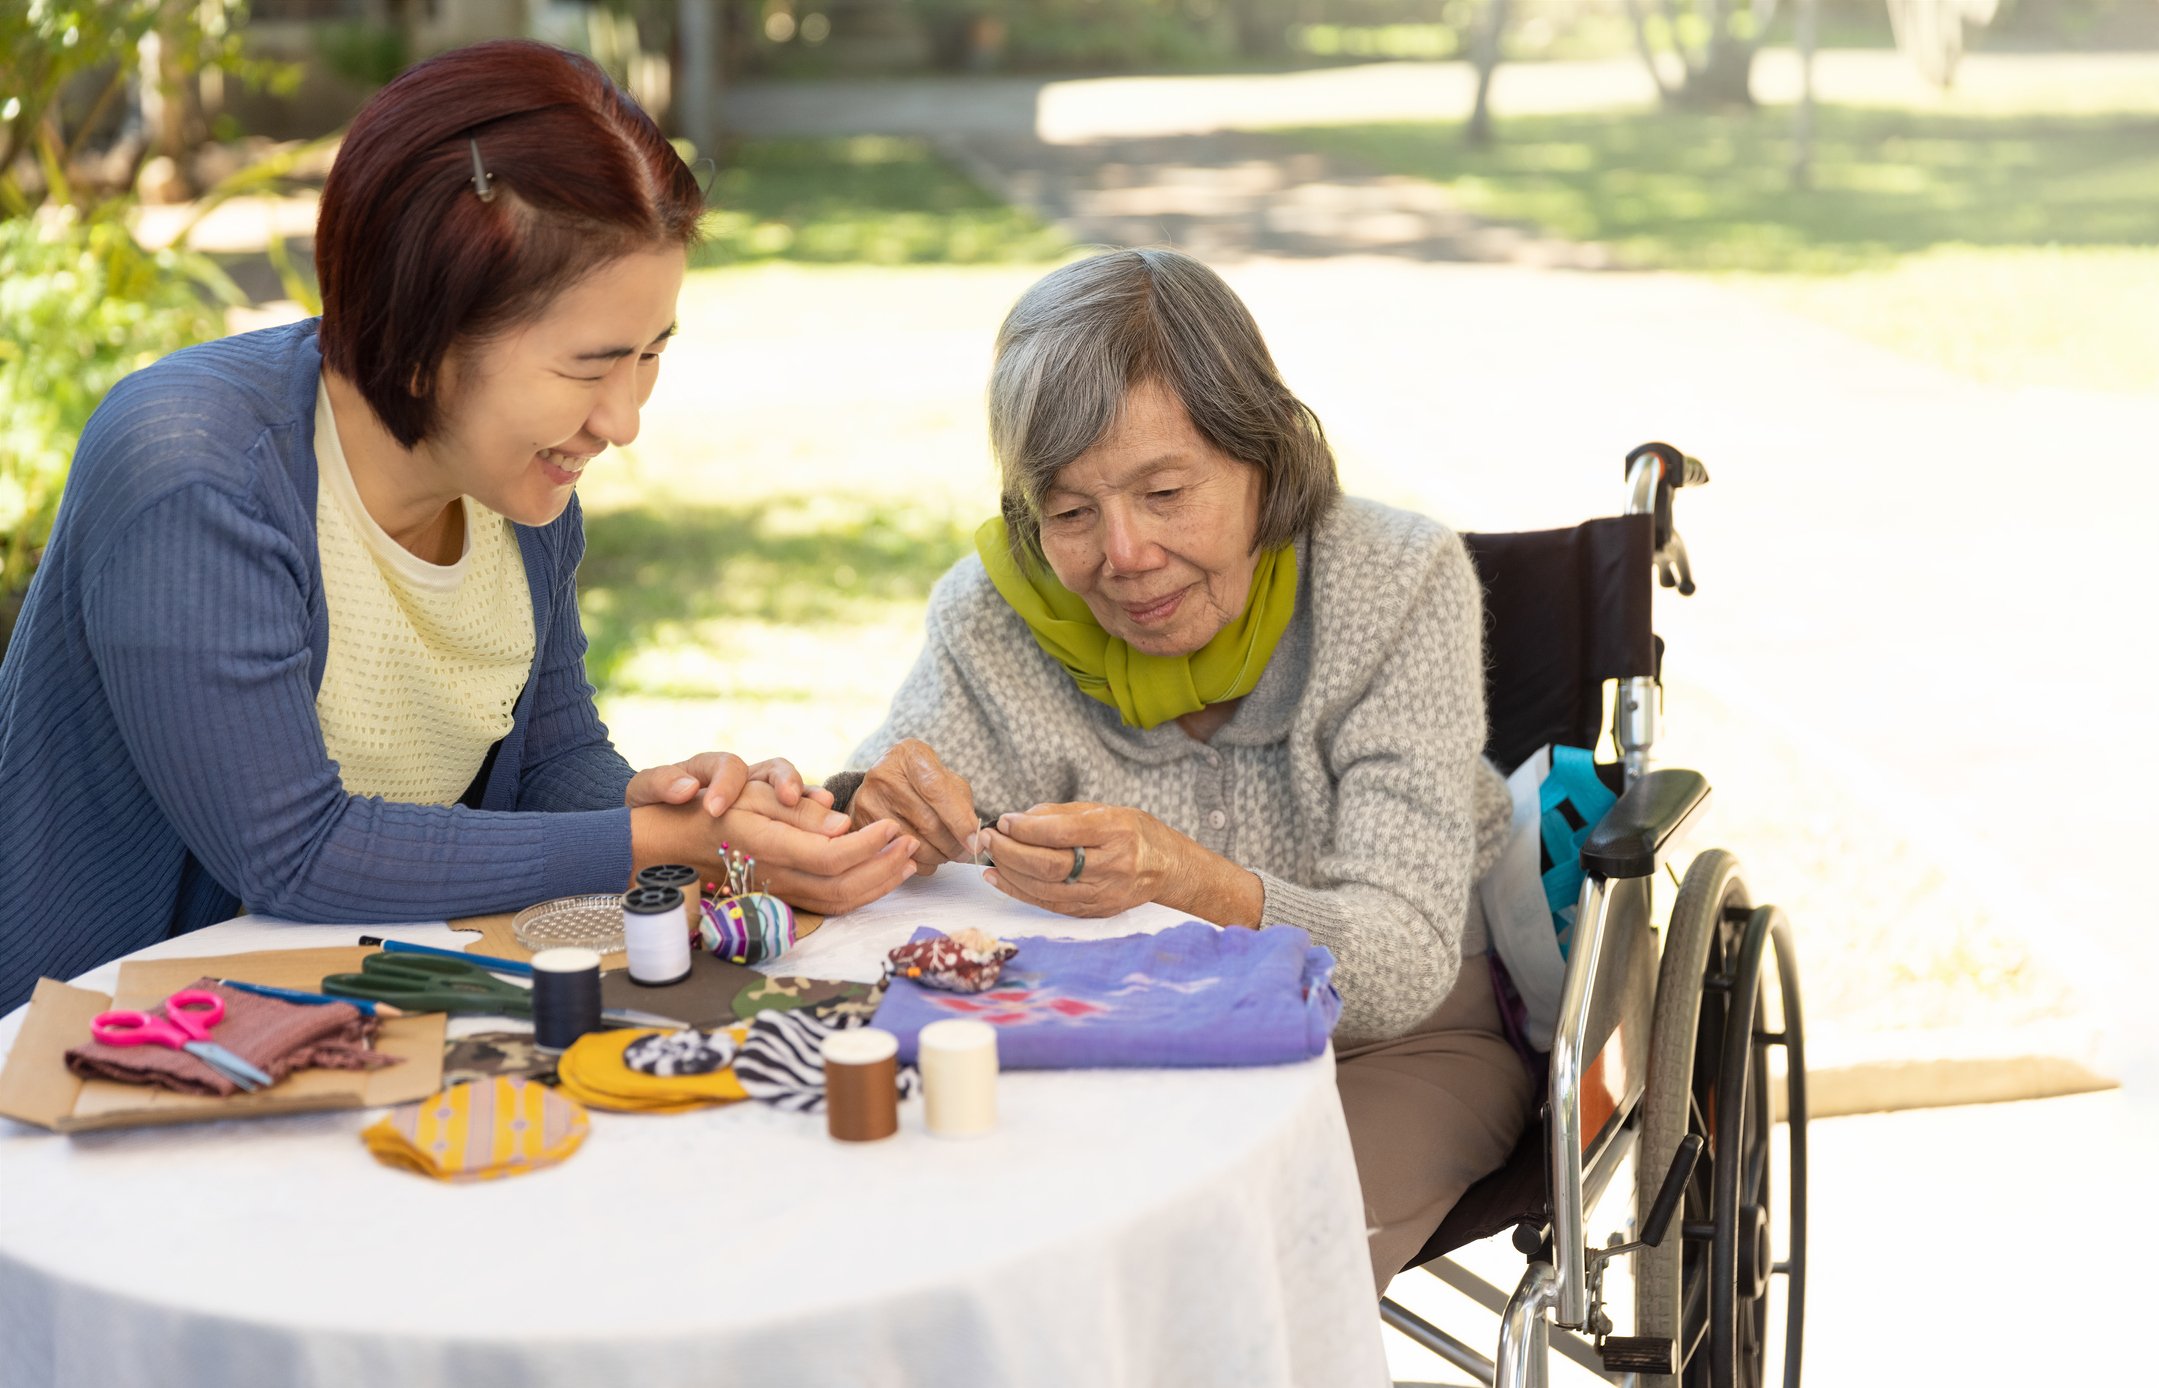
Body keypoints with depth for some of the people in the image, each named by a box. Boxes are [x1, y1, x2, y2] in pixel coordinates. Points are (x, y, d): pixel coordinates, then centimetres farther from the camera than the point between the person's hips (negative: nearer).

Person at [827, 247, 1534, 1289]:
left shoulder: (1397, 583, -17)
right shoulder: (992, 617, -10)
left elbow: (1405, 968, -25)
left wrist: (1184, 882, -44)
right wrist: (871, 825, -35)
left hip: (1393, 1049, -2)